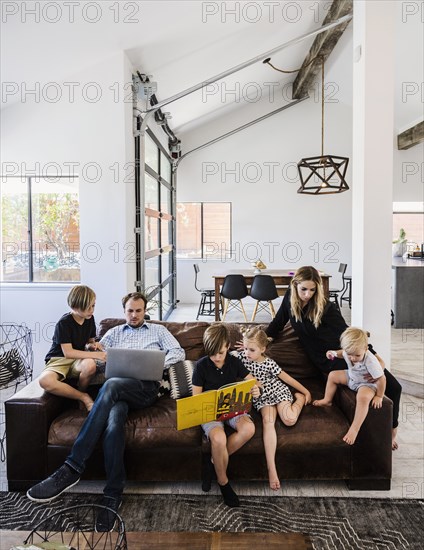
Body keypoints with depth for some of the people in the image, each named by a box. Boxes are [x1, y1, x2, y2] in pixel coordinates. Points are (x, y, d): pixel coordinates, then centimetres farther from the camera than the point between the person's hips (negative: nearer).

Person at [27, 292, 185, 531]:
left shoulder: (158, 330, 24)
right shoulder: (115, 332, 31)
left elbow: (179, 352, 12)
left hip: (146, 387, -3)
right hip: (119, 389, 3)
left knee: (111, 386, -38)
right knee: (114, 419, -36)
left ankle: (72, 468, -38)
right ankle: (113, 494, -32)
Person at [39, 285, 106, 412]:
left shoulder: (89, 319, 3)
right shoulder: (64, 323, -15)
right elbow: (68, 352, -20)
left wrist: (91, 345, -7)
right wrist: (95, 355, -25)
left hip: (79, 359, 3)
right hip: (58, 360, -3)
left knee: (90, 365, -36)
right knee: (45, 381, -38)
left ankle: (81, 392, -5)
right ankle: (84, 398, -19)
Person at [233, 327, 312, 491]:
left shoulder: (269, 363, -15)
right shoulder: (240, 356, -8)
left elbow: (287, 378, -5)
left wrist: (305, 391, 3)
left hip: (277, 391, -2)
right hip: (261, 397, 2)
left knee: (289, 419, -27)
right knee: (268, 420, -29)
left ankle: (300, 398, 10)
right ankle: (271, 468, -36)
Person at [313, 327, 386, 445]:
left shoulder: (370, 361, -37)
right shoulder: (348, 352, -18)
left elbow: (381, 379, -29)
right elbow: (342, 353, 11)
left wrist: (379, 396, -21)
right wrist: (334, 353, -8)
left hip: (367, 383, -8)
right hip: (352, 377, 8)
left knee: (363, 397, -37)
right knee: (332, 375, 8)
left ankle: (354, 429, -32)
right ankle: (327, 400, 28)